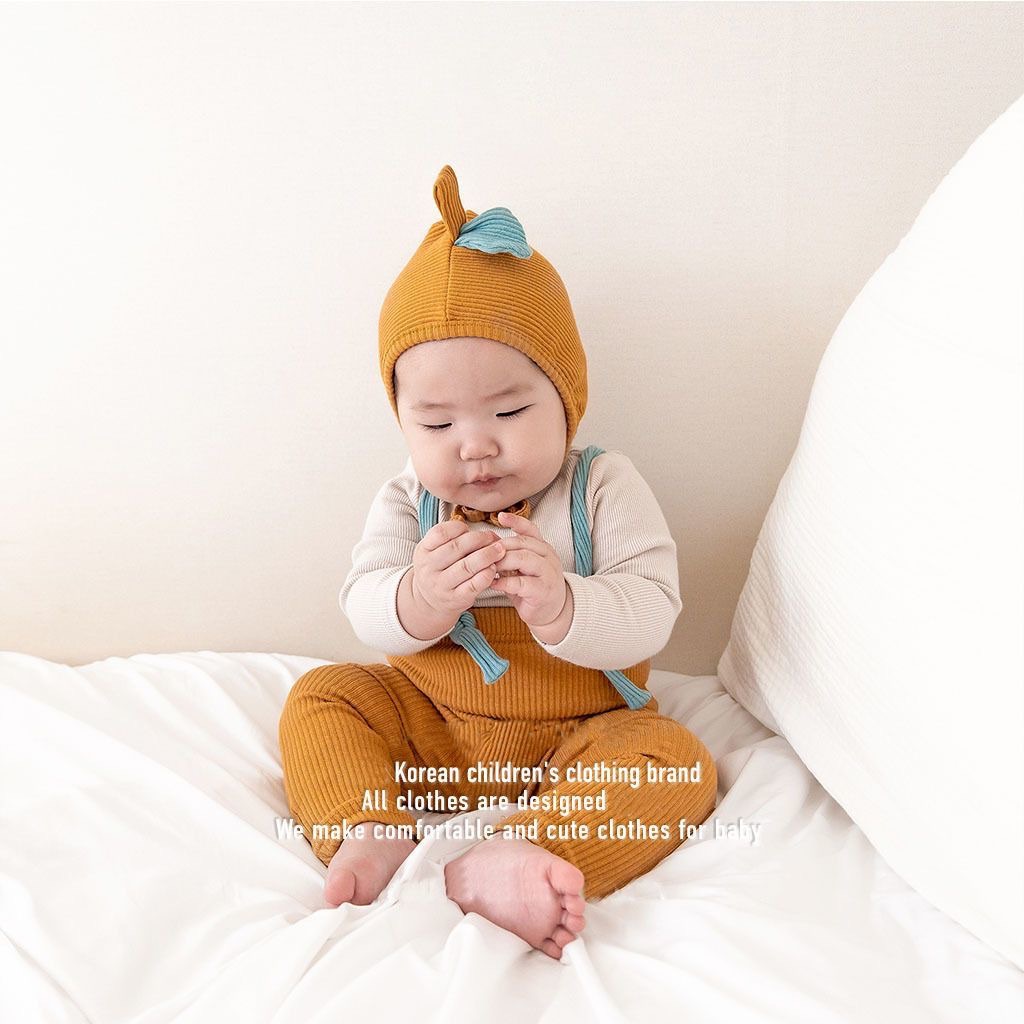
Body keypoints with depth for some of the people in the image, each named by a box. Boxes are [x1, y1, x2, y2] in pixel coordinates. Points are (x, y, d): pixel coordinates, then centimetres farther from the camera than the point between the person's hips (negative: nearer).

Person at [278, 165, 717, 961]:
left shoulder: (606, 489, -10)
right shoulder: (407, 502, -2)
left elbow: (651, 617, -19)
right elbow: (366, 613, -11)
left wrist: (561, 606, -40)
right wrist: (419, 601, -36)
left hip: (583, 734, -2)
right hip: (430, 726, 3)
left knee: (676, 766, -28)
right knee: (320, 699, -8)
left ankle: (508, 860, -43)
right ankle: (370, 833, -25)